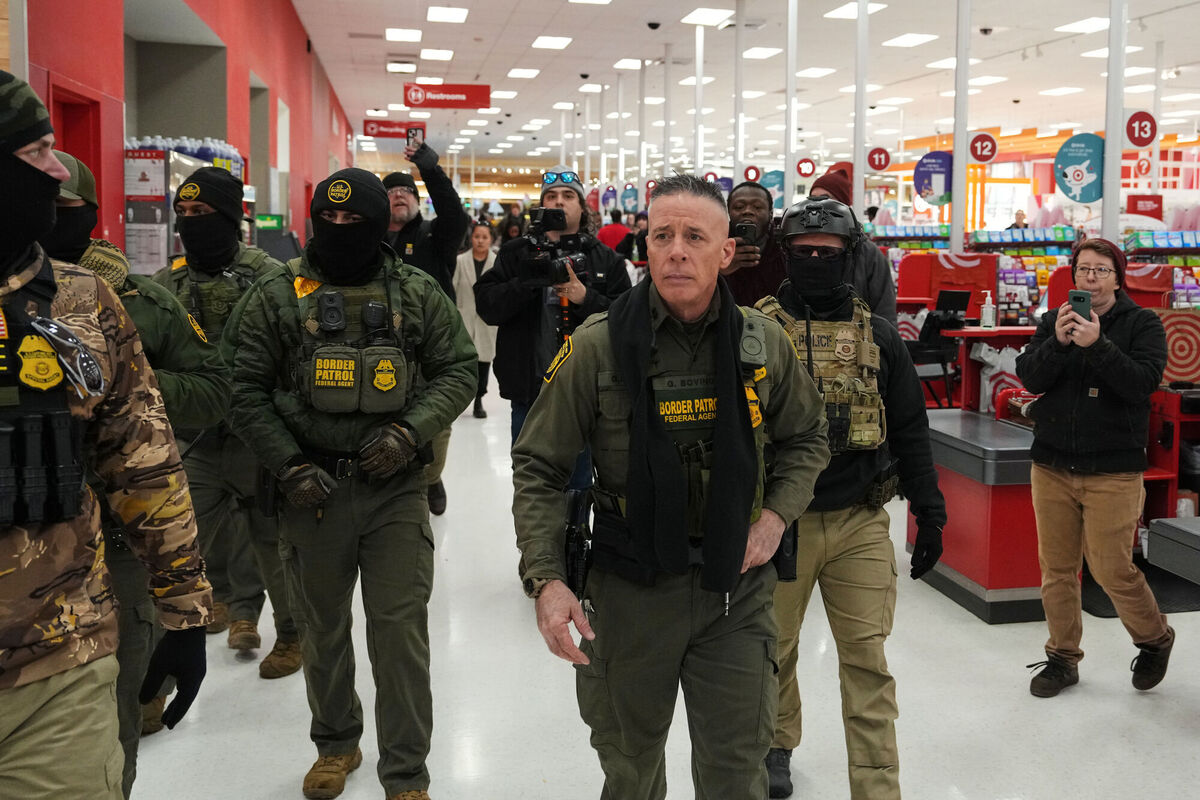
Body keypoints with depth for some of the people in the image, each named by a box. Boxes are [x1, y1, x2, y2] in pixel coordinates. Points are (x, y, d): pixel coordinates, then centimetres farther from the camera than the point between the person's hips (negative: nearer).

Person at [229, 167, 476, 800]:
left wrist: (410, 431, -10)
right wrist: (290, 466, -9)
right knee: (324, 629, 16)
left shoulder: (416, 291, 2)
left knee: (401, 632, 0)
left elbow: (458, 369, 5)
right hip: (311, 488, 1)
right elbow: (247, 392, 2)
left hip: (396, 487, -1)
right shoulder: (277, 295, 1)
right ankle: (336, 744, 40)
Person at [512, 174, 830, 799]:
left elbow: (806, 439, 13)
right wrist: (545, 579, -15)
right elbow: (538, 468, -6)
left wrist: (776, 515, -3)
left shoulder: (764, 343, -3)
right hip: (629, 589, -1)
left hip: (736, 588, 1)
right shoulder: (598, 347, -11)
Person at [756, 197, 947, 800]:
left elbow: (910, 429, 10)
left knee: (868, 659, 2)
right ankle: (776, 744, 40)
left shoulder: (878, 336, 5)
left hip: (860, 522, 1)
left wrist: (929, 513, 8)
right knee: (775, 647, 15)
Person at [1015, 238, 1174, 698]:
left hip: (1113, 471, -3)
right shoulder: (1054, 320, 8)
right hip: (1052, 466, 3)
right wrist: (1058, 342, -19)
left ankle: (1155, 639, 26)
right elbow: (1030, 378, -3)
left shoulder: (1142, 324, 0)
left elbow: (1144, 381, -15)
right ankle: (1063, 657, 24)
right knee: (1057, 569, 9)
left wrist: (1097, 345, -26)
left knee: (1111, 570, -2)